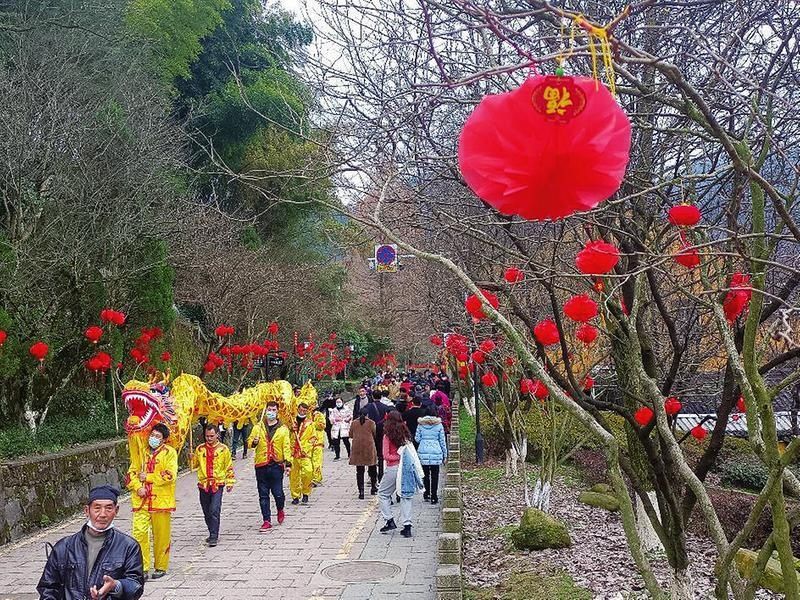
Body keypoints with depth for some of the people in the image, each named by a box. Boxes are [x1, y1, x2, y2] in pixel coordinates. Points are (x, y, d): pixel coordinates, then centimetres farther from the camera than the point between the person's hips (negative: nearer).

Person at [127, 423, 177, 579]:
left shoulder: (169, 453, -2)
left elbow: (170, 475, -14)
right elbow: (131, 472, 11)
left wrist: (148, 477, -11)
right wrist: (138, 487, -6)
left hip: (161, 500, -3)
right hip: (141, 501, 3)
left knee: (161, 535, 5)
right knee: (139, 532, -5)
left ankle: (161, 567, 20)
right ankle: (142, 568, 5)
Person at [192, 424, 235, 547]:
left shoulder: (223, 449, -1)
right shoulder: (200, 449, 6)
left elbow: (229, 467, 5)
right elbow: (194, 465, 16)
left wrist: (230, 482, 3)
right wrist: (192, 459, -5)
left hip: (218, 484, -4)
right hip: (203, 484, 4)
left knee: (214, 511, -13)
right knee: (206, 512, 12)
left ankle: (213, 537, -9)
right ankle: (213, 534, 28)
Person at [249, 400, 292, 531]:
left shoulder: (283, 429, 3)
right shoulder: (258, 427, 7)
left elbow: (286, 447, 0)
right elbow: (250, 442, 11)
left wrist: (288, 463, -8)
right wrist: (254, 442, -13)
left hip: (277, 465, -2)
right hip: (261, 466, 2)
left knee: (278, 493, -1)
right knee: (263, 495, 4)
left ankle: (280, 510, 30)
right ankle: (267, 521, 12)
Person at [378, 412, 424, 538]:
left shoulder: (387, 436, -7)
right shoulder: (406, 434, 6)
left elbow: (386, 456, -10)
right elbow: (412, 452, 9)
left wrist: (398, 457, -4)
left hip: (393, 468, -4)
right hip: (406, 467, 5)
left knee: (383, 493, 14)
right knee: (406, 496, 8)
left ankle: (389, 521, 9)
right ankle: (407, 526, 5)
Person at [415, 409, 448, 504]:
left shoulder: (421, 424, 1)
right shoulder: (439, 425, -1)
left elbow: (417, 439, 3)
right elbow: (442, 441, 3)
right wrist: (445, 454, 11)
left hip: (423, 453, 1)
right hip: (436, 453, -1)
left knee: (425, 474, 15)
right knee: (434, 475, 4)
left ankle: (427, 494, 18)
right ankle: (434, 497, 3)